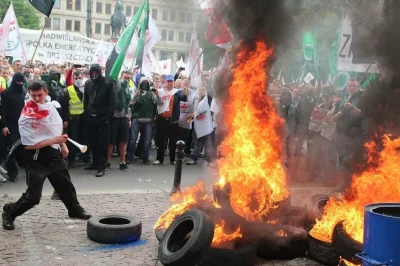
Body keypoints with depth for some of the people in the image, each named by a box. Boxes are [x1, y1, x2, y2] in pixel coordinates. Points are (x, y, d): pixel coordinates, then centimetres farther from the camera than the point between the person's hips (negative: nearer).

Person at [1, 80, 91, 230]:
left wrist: (63, 145, 13)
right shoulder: (26, 117, -19)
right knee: (33, 196, -7)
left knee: (66, 185, 20)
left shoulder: (50, 107, 3)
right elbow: (29, 145, -22)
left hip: (54, 154, 7)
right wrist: (54, 140, -24)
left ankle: (75, 210, 39)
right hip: (37, 159, -7)